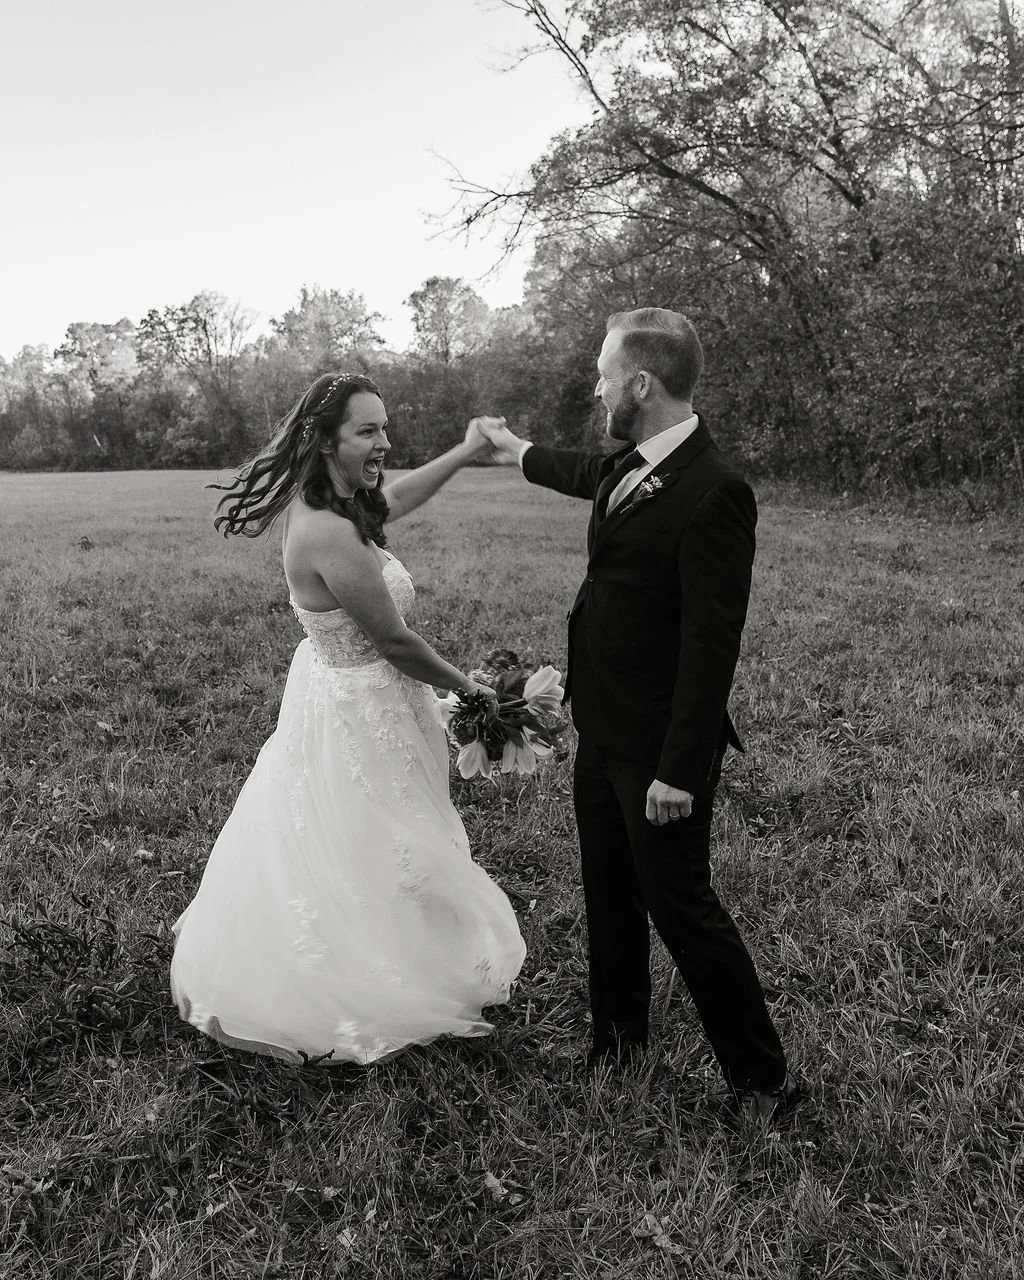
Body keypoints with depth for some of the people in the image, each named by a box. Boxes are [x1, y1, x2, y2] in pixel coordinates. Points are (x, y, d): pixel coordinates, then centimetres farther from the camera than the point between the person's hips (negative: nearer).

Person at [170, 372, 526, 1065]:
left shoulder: (316, 505, -2)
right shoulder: (331, 535, -30)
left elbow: (397, 495, 19)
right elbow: (396, 642, -23)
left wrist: (468, 450, 21)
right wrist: (468, 686, -8)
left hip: (333, 691, 10)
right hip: (357, 714, -10)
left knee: (317, 858, 25)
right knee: (357, 858, 9)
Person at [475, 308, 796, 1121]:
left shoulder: (713, 492, -23)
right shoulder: (633, 466, 3)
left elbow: (711, 644, -24)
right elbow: (595, 477, 29)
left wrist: (679, 770, -22)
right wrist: (522, 453, 45)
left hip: (658, 746, -9)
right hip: (603, 728, 9)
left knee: (679, 901, 3)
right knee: (609, 893, 21)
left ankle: (762, 1077, 23)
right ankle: (618, 1039, 42)